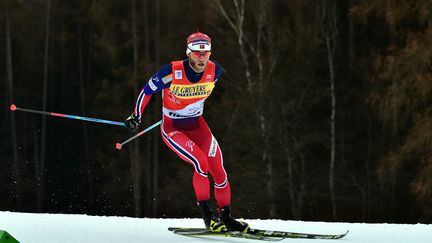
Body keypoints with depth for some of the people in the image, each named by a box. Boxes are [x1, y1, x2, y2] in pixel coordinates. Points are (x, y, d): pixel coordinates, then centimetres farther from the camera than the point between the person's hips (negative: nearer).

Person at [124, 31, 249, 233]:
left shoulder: (214, 71, -12)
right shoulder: (171, 72, -25)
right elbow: (147, 90, -10)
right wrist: (136, 117, -5)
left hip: (197, 125, 5)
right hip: (172, 128, -5)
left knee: (219, 171, -2)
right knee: (201, 163, -25)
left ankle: (226, 217, 14)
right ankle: (207, 215, -13)